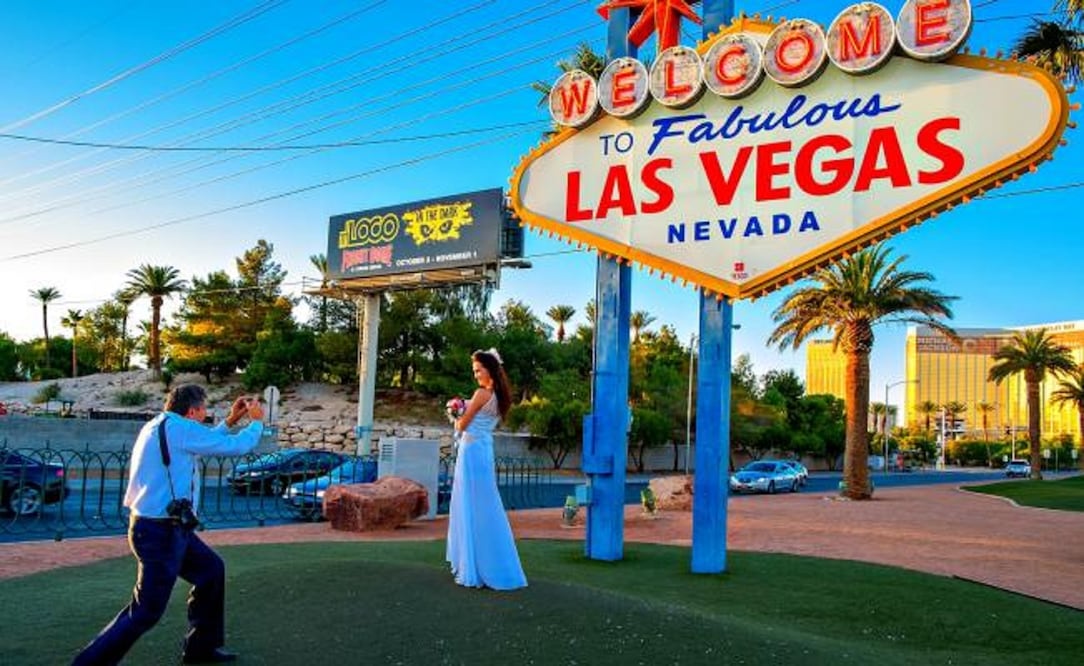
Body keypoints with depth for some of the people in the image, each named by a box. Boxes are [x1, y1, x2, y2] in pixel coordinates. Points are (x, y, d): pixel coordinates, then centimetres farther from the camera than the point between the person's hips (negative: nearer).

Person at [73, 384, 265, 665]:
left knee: (211, 569, 19)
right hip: (160, 533, -11)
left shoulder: (159, 426, 11)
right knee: (146, 611, -3)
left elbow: (207, 442, 27)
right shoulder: (179, 428, -18)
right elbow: (237, 446, -13)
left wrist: (230, 421, 24)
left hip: (170, 528, 11)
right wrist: (256, 421, 5)